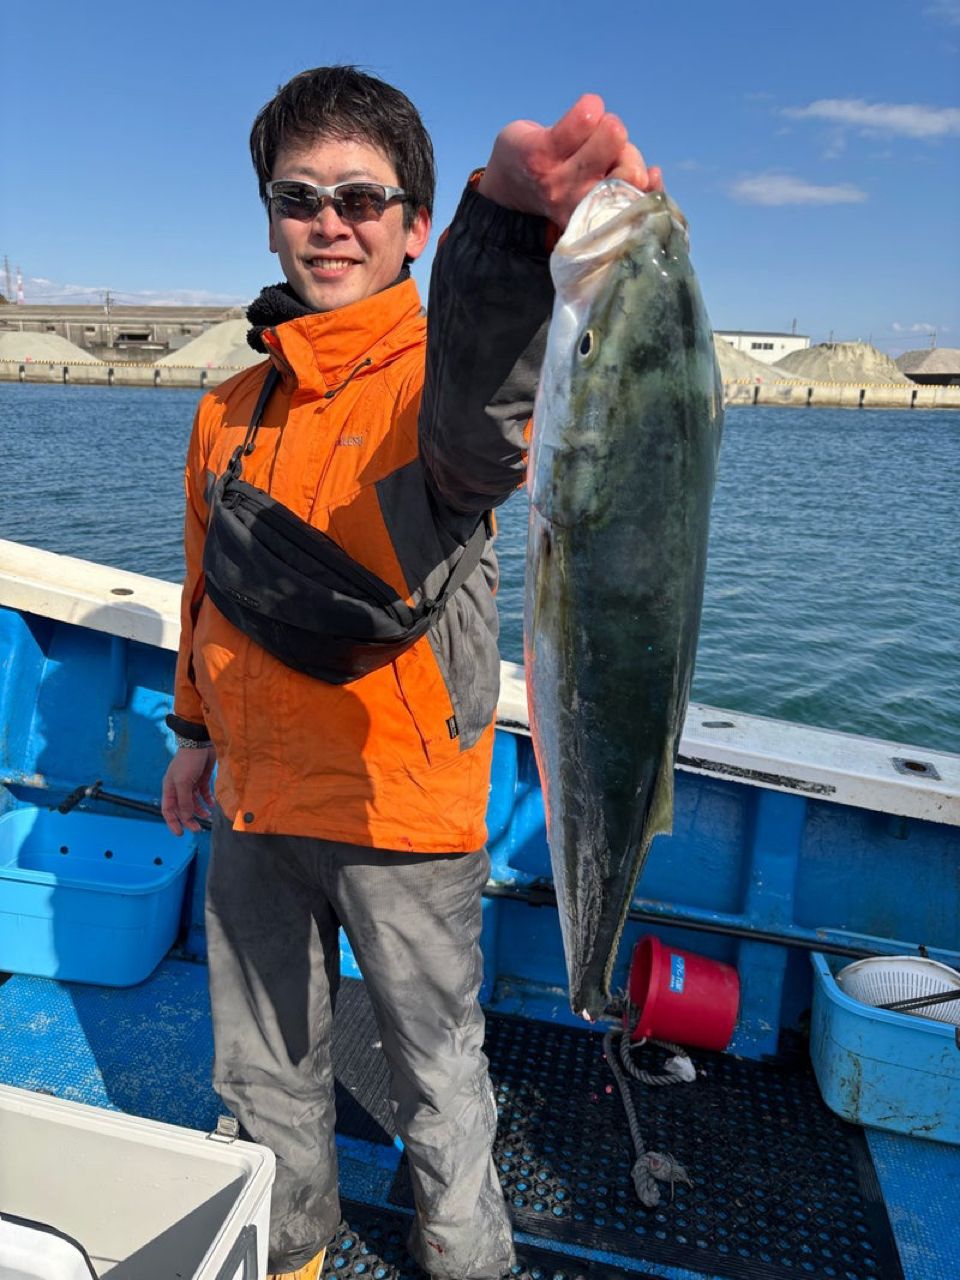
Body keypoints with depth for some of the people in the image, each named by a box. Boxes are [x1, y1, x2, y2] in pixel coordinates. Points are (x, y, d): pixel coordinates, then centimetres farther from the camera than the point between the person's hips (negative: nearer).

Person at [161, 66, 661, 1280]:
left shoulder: (441, 378, -12)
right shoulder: (230, 410, 7)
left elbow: (474, 427, -39)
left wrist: (509, 223, -57)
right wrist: (197, 732, 21)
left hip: (403, 810, -5)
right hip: (256, 800, 6)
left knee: (438, 1081, 14)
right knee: (262, 1072, 24)